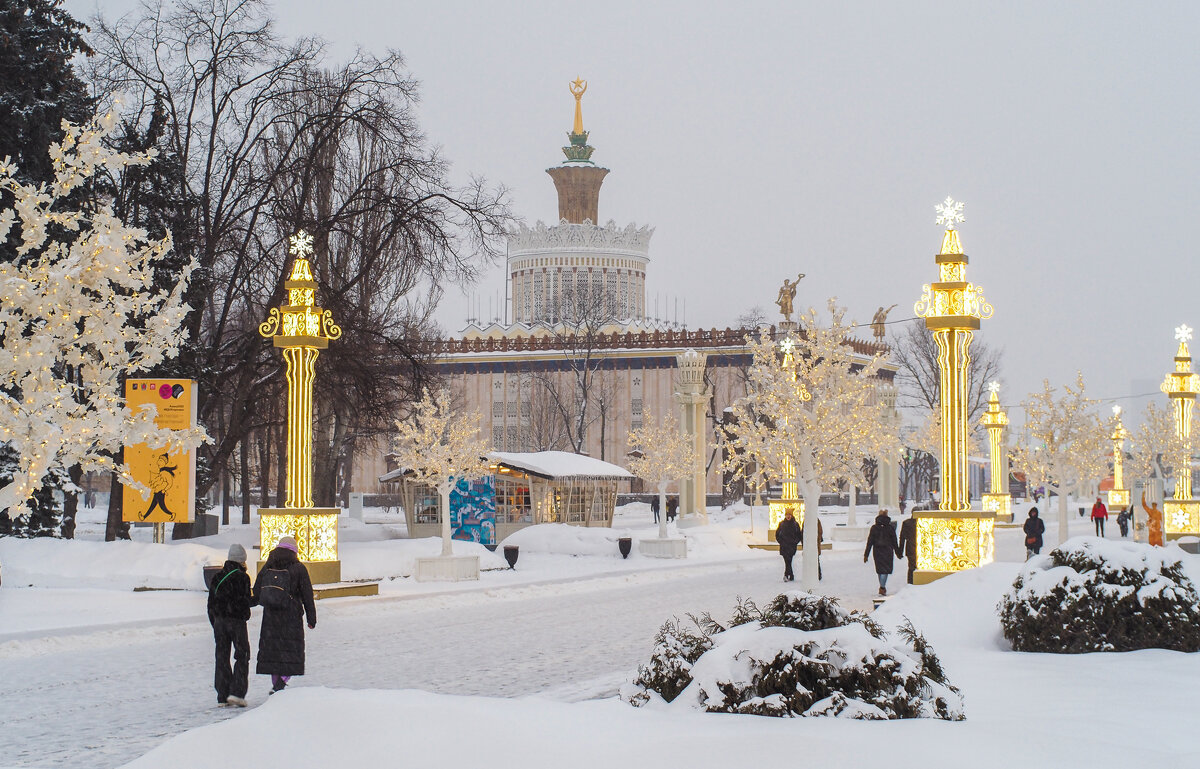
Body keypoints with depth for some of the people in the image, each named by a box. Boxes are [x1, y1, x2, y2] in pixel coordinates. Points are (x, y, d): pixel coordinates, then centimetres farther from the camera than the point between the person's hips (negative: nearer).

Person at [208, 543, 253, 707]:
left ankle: (222, 696, 6)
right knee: (242, 657, 2)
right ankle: (237, 692, -10)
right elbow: (245, 601, -13)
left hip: (219, 620, 5)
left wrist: (215, 623, 15)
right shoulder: (242, 577, -9)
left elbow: (211, 601, 10)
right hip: (237, 621, -5)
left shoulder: (218, 577, 9)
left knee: (222, 658, 8)